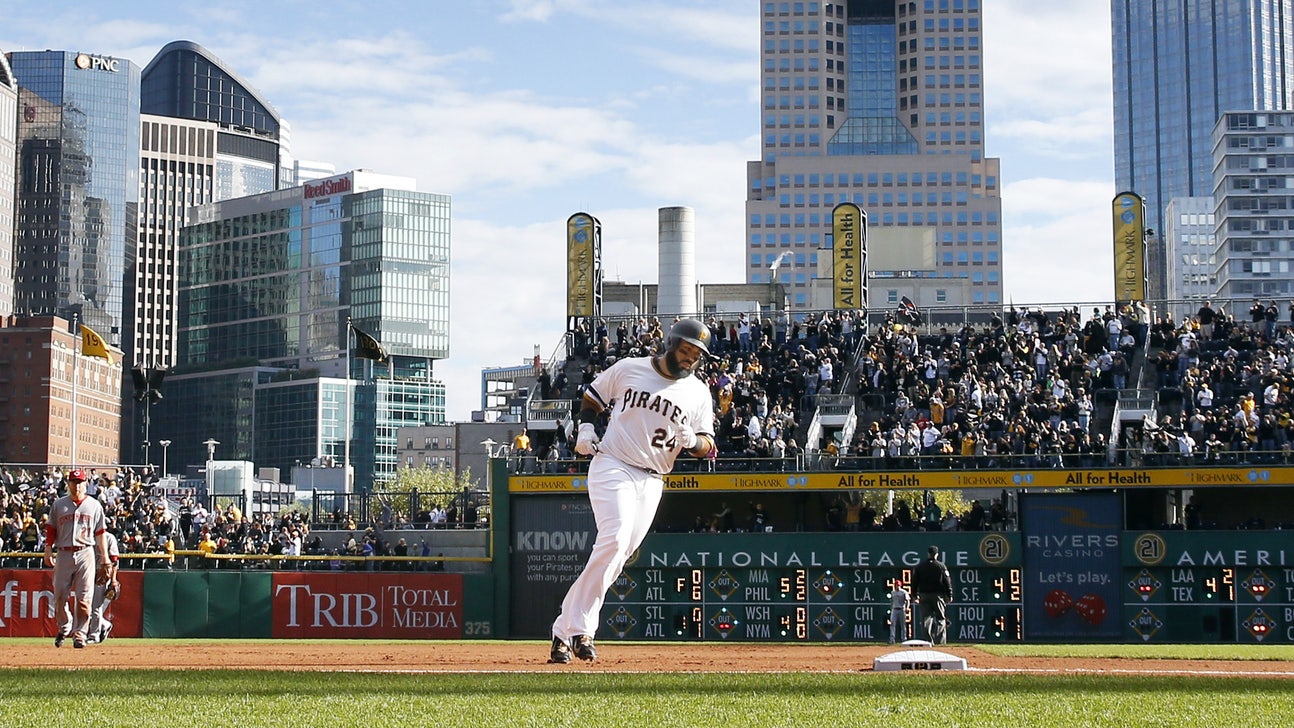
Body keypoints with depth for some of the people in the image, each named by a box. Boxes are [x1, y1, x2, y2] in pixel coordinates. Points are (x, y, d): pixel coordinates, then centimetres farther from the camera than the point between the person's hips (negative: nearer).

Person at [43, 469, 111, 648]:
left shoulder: (94, 505, 8)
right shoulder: (59, 505, 10)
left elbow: (101, 532, 8)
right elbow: (51, 530, 9)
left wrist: (105, 556, 4)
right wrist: (48, 551, -2)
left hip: (85, 554, -1)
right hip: (64, 554, 1)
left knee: (84, 597, -5)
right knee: (59, 596, 2)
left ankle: (80, 634, 0)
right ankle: (64, 628, 23)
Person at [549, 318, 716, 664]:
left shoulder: (699, 392, 9)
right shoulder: (629, 369, 3)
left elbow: (707, 446, 7)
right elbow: (591, 397, 16)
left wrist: (693, 441, -15)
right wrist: (586, 428, -1)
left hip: (651, 482, 4)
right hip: (612, 466, -4)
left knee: (615, 556, 0)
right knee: (614, 541, -23)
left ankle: (566, 631, 8)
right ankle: (579, 630, -20)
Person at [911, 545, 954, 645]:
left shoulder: (919, 566, 5)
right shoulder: (941, 566, 0)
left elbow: (914, 582, 7)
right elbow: (947, 581, -1)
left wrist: (915, 595, 14)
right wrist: (949, 595, 4)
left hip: (924, 595, 2)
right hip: (938, 595, -2)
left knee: (926, 619, 3)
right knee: (940, 618, 2)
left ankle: (928, 640, -4)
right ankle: (940, 641, -7)